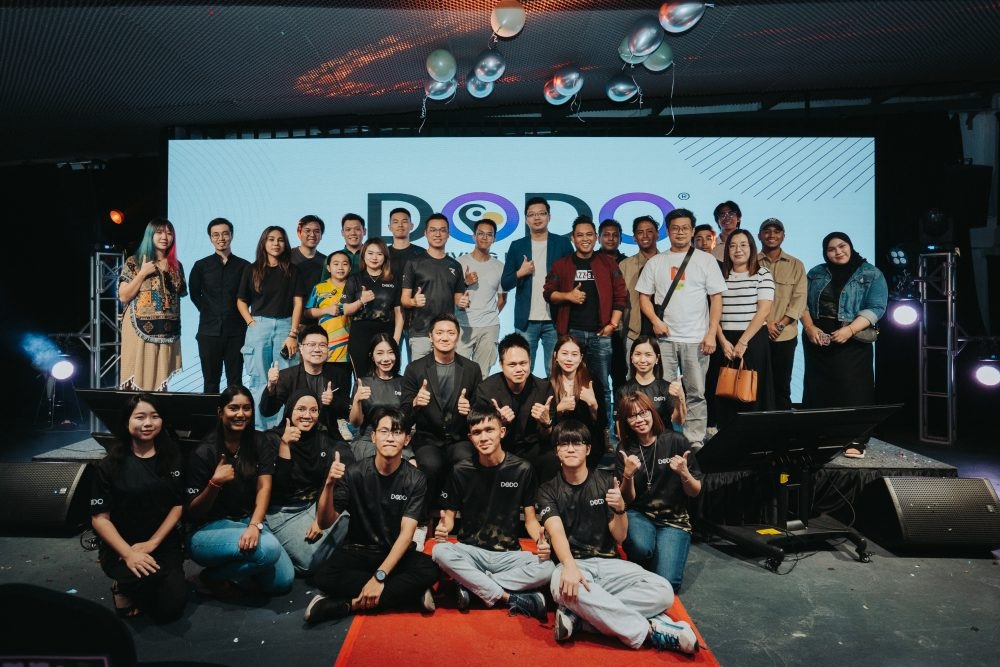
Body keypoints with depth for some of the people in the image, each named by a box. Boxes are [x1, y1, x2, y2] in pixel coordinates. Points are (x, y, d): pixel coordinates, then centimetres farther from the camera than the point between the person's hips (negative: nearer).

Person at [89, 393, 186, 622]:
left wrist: (152, 543, -12)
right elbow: (99, 518, -8)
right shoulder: (109, 465, -5)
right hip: (120, 546, -2)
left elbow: (178, 505, 2)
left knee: (170, 609, -15)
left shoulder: (172, 458, 2)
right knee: (147, 576, -35)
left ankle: (137, 589, 18)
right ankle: (124, 587, 2)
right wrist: (129, 553, -21)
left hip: (163, 542, 3)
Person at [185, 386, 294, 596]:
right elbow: (193, 513, -7)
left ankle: (235, 568, 12)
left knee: (283, 581, -13)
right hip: (208, 529, -5)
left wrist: (254, 525, -26)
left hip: (247, 521, 5)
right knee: (269, 548, -32)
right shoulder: (205, 452, -10)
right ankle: (214, 577, -6)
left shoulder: (257, 442, 3)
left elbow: (264, 486, -8)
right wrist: (215, 483, -27)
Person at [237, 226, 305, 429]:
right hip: (259, 326, 0)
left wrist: (293, 334, -5)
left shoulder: (292, 270, 8)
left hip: (285, 325, 0)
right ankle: (258, 427, 8)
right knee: (259, 380, 2)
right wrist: (251, 322, -4)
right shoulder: (252, 269, 9)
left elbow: (297, 303, 3)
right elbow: (241, 300, 12)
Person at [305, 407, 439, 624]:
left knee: (429, 570, -30)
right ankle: (409, 593, -22)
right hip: (358, 551, 0)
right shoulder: (355, 473, -9)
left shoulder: (415, 480, -10)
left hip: (396, 553, 0)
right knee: (324, 576, -30)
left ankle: (350, 604, -22)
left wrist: (379, 576, -28)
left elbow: (407, 532, -17)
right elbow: (324, 523, -11)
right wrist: (329, 485, -29)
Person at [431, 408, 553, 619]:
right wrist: (443, 527, -20)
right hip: (470, 551, 0)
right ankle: (510, 598, -22)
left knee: (546, 569, -28)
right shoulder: (461, 471, -1)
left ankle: (470, 586, -17)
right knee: (440, 552, -31)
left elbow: (530, 519, 3)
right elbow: (450, 515, 4)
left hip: (508, 554, 0)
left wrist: (540, 540, -19)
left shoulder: (522, 469, -3)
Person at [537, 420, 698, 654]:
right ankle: (648, 631, -27)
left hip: (607, 563, 3)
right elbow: (556, 532, -16)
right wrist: (569, 566, -37)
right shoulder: (548, 491, 3)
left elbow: (619, 537, 4)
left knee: (662, 591, -24)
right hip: (571, 563, -2)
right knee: (563, 586, -39)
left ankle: (578, 615, -26)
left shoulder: (606, 481, 7)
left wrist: (620, 509, -18)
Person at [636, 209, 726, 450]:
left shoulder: (706, 260, 5)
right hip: (664, 337, 1)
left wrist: (711, 333, -7)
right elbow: (644, 296, 10)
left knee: (696, 393, 4)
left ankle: (695, 443, 13)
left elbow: (716, 298, 2)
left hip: (696, 339, -1)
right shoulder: (655, 262, 9)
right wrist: (655, 320, -8)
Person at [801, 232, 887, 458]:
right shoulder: (816, 274, 12)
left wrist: (849, 330, -19)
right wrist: (809, 327, -9)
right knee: (817, 388, 5)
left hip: (851, 343, -3)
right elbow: (803, 302, 8)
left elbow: (875, 308, -7)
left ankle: (856, 440, 0)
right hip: (817, 341, 3)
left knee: (852, 388, -6)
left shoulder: (872, 275, 2)